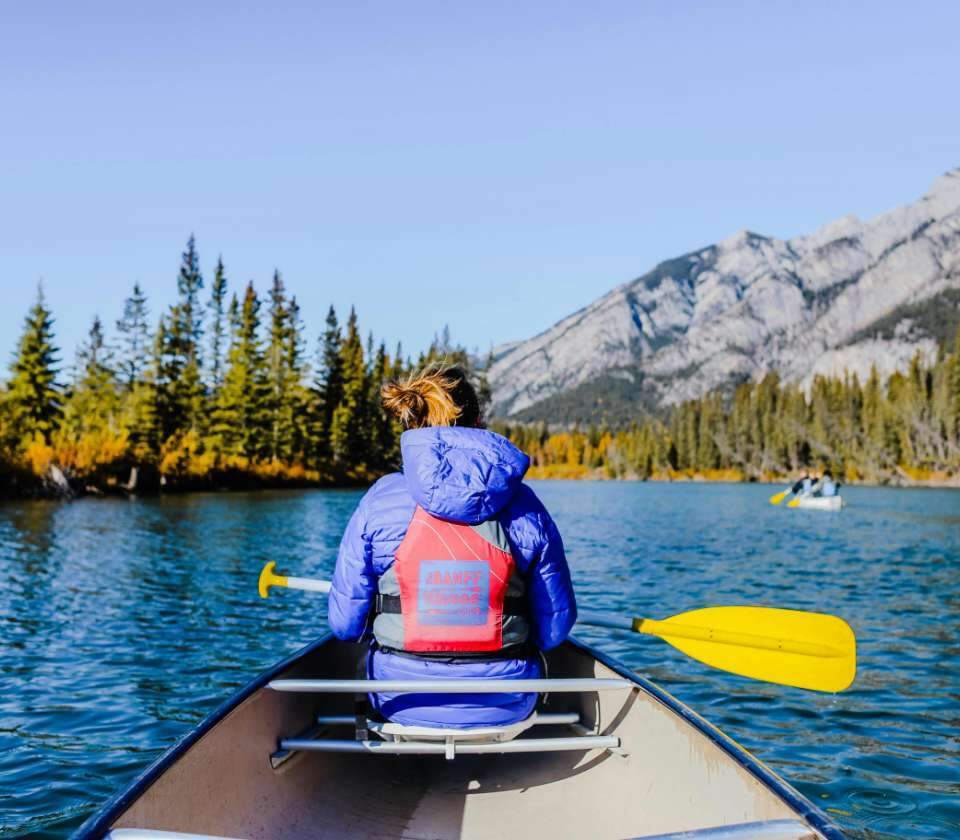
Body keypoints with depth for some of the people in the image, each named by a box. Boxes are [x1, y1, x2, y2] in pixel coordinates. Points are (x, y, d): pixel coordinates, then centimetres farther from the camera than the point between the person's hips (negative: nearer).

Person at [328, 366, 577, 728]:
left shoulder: (380, 499, -11)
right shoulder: (523, 503, -8)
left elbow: (345, 624, -6)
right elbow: (554, 629, -3)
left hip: (404, 703, 0)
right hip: (505, 707, 1)